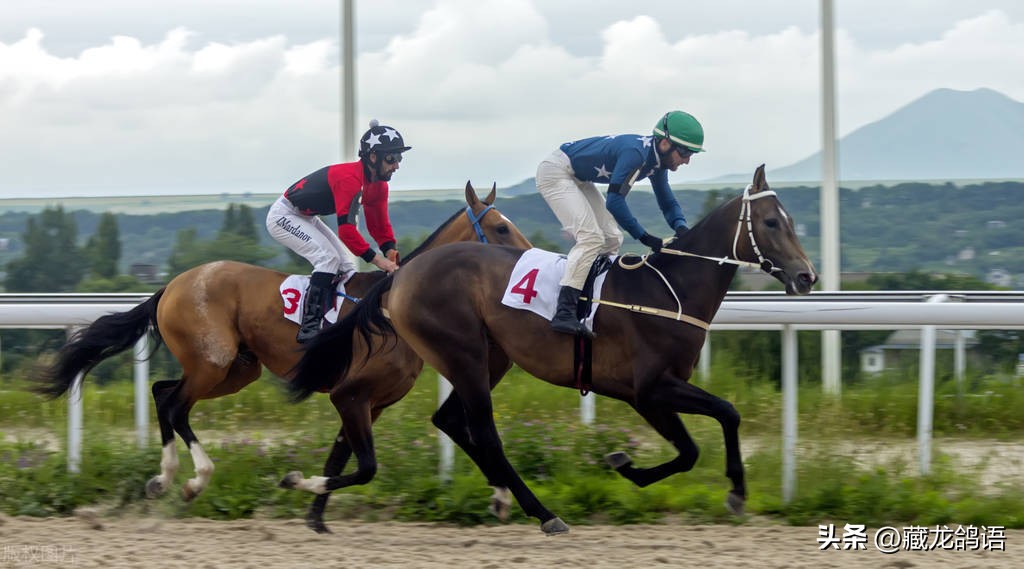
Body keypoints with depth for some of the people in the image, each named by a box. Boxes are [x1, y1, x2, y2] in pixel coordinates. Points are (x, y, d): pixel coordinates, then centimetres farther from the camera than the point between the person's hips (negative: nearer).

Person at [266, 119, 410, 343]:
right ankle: (309, 327, -28)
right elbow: (346, 228, -38)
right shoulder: (349, 179, -32)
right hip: (284, 216, -10)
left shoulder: (378, 185, -2)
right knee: (328, 258, -23)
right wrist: (376, 259, -39)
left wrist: (391, 252, -15)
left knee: (347, 265, 4)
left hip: (307, 219, 10)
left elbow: (379, 224, 3)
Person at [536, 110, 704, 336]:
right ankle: (564, 312, -29)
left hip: (578, 179, 11)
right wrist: (644, 237, -32)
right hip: (555, 172, -11)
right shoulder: (635, 153, -30)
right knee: (591, 237, -22)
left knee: (611, 240, 7)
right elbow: (615, 201, -33)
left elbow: (668, 203, 10)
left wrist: (681, 228, -11)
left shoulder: (657, 160, 0)